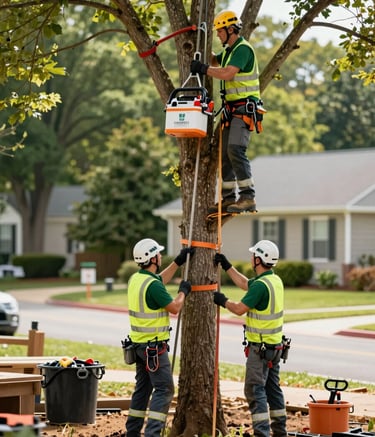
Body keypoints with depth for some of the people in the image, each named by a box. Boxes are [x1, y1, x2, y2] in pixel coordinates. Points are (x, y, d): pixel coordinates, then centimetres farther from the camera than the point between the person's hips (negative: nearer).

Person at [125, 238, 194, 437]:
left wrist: (178, 261, 24)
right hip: (154, 346, -9)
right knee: (164, 389, -6)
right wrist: (183, 291, 3)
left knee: (143, 388, 16)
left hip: (139, 343, 9)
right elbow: (174, 307, -15)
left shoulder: (135, 279, 7)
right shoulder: (152, 285, -21)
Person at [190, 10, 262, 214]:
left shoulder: (243, 49, -13)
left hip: (244, 107, -10)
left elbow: (228, 74, -25)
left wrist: (203, 69, -13)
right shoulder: (228, 50, 18)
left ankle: (248, 197, -23)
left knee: (235, 150, -22)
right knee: (225, 153, 10)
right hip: (231, 108, 10)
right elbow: (215, 61, 39)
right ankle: (228, 198, 15)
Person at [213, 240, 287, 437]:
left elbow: (240, 309, -20)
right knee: (273, 388, 15)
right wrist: (226, 265, 25)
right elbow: (244, 284, 22)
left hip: (260, 347, -9)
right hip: (274, 346, 9)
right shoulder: (275, 280, 8)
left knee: (255, 389, -6)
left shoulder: (261, 285, -22)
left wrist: (223, 300, -2)